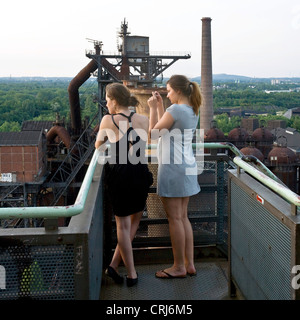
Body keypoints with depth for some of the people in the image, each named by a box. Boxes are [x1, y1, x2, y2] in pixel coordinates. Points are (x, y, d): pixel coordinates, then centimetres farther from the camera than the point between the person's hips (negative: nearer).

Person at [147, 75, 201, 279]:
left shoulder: (175, 110, -15)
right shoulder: (193, 111, 13)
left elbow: (154, 133, -7)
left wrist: (153, 108, 1)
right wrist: (160, 107, 18)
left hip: (173, 168, -9)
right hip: (187, 168, 9)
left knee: (175, 218, 0)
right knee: (183, 217, 14)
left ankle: (179, 267, 10)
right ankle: (189, 264, 19)